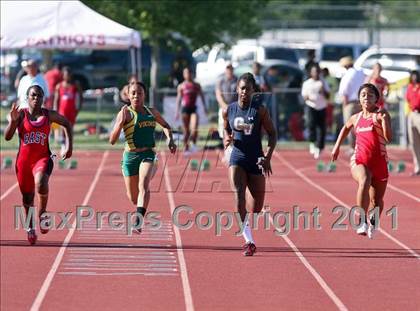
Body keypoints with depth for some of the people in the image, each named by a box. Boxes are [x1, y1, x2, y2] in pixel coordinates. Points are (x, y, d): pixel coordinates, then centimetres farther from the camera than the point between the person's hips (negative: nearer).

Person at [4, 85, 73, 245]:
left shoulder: (49, 115, 2)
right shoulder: (20, 115, -1)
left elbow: (67, 124, 18)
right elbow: (7, 136, -8)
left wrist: (69, 146, 9)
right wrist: (13, 121, -25)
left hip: (43, 158, -1)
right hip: (23, 159, 1)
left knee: (41, 181, -33)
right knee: (27, 196, 11)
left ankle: (42, 212, -9)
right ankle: (30, 227, 33)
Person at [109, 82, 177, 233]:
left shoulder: (152, 112, 8)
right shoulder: (125, 113, -6)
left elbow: (166, 126, 29)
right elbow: (112, 140, -12)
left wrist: (170, 139, 9)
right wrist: (120, 123, -26)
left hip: (148, 154, 1)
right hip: (130, 156, -1)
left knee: (143, 185, -26)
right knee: (133, 198, 10)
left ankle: (138, 221, -37)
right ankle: (141, 208, 48)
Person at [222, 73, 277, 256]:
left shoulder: (260, 110, -6)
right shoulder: (228, 111, 0)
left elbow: (272, 134, -2)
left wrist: (268, 157, -13)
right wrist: (227, 139, -6)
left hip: (256, 161, 0)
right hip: (237, 159, 0)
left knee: (256, 208, 5)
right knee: (238, 195, -23)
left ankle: (247, 231, 38)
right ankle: (249, 241, -21)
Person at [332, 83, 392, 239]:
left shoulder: (381, 115, -3)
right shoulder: (356, 118, 10)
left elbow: (389, 138, -16)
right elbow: (346, 127, 34)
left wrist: (384, 121, -30)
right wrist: (337, 145, 29)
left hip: (379, 161, -1)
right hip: (359, 160, 1)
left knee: (377, 201, 11)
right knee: (364, 181, -34)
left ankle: (373, 221, 45)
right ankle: (362, 221, -37)